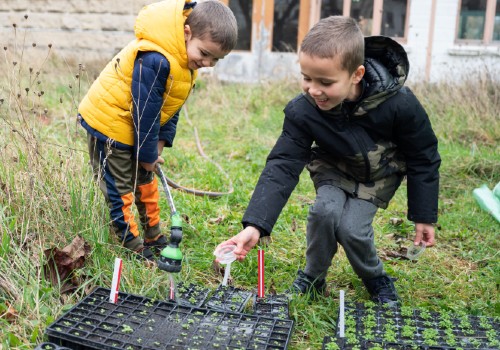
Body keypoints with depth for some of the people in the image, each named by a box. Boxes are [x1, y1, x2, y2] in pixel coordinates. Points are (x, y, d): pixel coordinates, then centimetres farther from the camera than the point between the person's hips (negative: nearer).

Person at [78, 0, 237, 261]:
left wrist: (160, 142, -2)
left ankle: (153, 237, 33)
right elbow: (146, 112, -28)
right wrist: (148, 154, -17)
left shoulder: (188, 62, -4)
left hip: (135, 127, 10)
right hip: (109, 124, -10)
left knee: (146, 180, 18)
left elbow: (171, 106, 5)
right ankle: (132, 247, 13)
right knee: (120, 189, 0)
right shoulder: (154, 59, -34)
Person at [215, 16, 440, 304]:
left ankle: (376, 279, 12)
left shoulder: (399, 104, -32)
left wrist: (424, 216, -9)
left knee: (351, 227, -21)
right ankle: (313, 277, 1)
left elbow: (423, 159, -16)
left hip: (379, 174, -1)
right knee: (326, 211, -27)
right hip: (334, 168, 1)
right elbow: (282, 167, -31)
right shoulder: (302, 111, -29)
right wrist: (254, 226, -43)